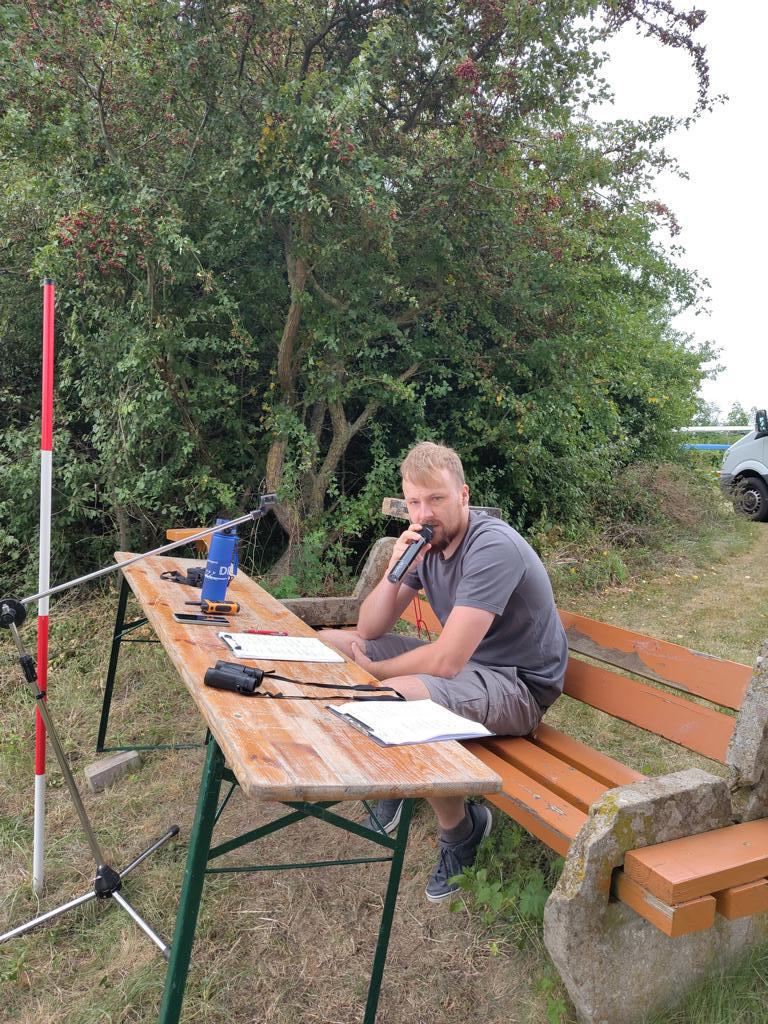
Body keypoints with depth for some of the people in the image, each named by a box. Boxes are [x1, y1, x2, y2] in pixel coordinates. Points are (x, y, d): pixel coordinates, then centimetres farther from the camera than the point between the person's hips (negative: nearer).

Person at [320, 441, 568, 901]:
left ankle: (461, 827, -6)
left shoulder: (493, 548, -26)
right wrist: (396, 570, -19)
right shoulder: (426, 541, 0)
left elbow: (445, 662, -31)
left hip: (518, 684, -8)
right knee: (329, 642, 6)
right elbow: (369, 629, -1)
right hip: (464, 660, 9)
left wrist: (371, 669, -15)